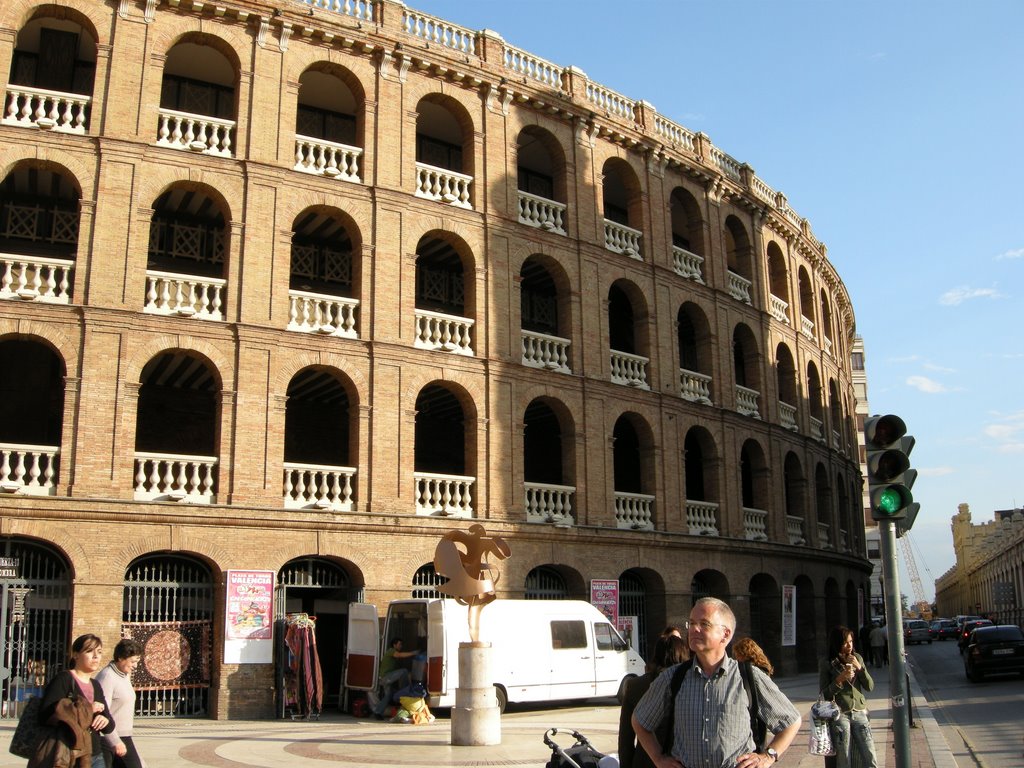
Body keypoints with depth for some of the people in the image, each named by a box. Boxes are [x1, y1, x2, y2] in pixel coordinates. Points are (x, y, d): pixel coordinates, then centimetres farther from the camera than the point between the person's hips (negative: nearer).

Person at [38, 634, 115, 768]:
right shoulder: (63, 679, -6)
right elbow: (46, 715, -21)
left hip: (96, 757, 7)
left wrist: (106, 720, -7)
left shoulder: (96, 686, 14)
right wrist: (84, 710, -21)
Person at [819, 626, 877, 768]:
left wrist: (859, 667, -10)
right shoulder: (827, 663, -4)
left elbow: (869, 686, 4)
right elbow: (825, 694, -4)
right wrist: (840, 679, -17)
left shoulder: (858, 658, 7)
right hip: (840, 715, -3)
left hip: (859, 712, 3)